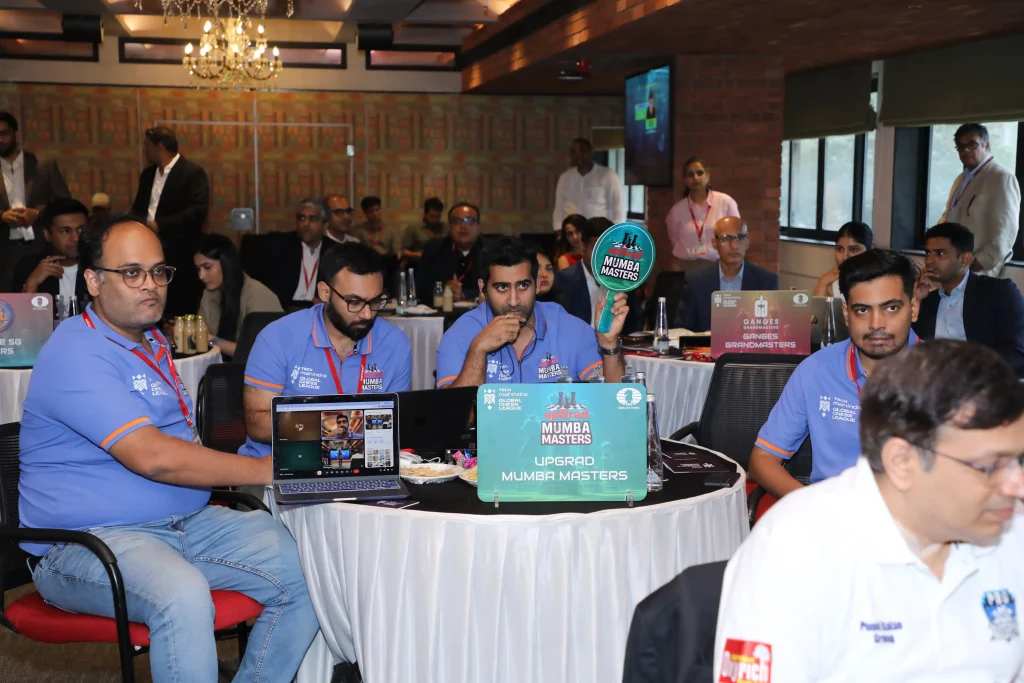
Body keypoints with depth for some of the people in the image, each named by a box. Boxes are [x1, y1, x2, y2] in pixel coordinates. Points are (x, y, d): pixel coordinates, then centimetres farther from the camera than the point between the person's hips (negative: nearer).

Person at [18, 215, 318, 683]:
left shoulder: (152, 342, 18)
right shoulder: (77, 354, -14)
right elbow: (152, 457, -23)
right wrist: (268, 470, -19)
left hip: (187, 522, 9)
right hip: (88, 540, -8)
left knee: (306, 569, -10)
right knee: (183, 594, -38)